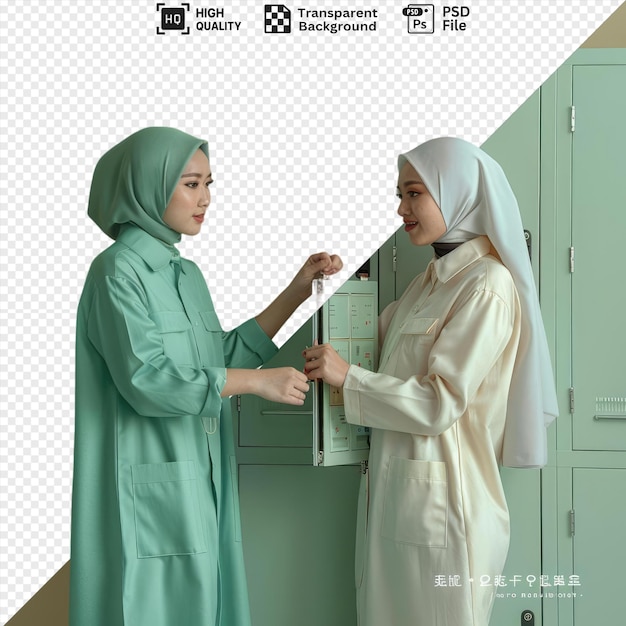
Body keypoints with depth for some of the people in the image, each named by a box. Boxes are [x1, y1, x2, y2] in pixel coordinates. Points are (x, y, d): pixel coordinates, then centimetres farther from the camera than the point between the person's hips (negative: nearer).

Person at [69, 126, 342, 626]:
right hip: (151, 485, -8)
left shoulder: (187, 274, 13)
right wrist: (258, 381, -20)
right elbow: (145, 379, -20)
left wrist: (298, 290, 10)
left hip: (201, 482, 8)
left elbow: (223, 357, 12)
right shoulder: (119, 270, -11)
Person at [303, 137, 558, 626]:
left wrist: (347, 377, -16)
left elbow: (440, 402, -17)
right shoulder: (432, 279, 14)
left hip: (440, 497, -8)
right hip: (393, 488, 8)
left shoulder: (487, 286, -13)